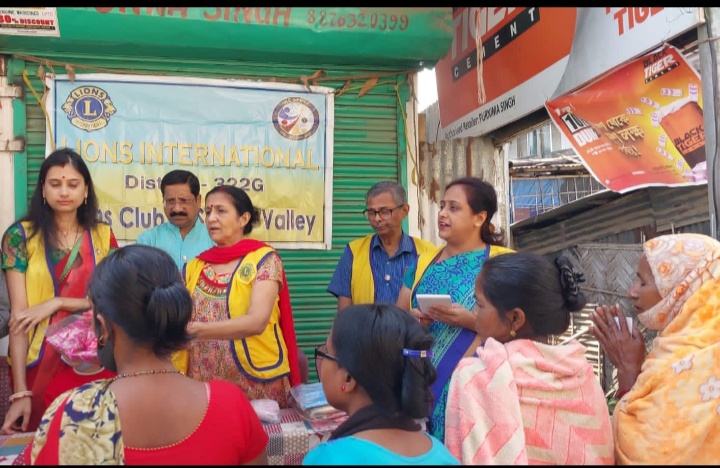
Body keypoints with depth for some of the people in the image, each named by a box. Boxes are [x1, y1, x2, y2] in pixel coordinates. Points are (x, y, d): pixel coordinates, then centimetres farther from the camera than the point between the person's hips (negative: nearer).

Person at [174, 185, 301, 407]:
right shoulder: (193, 268, 7)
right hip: (204, 384, 4)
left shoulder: (264, 258, -7)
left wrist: (199, 329, -30)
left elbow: (257, 321, -20)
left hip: (256, 382, -3)